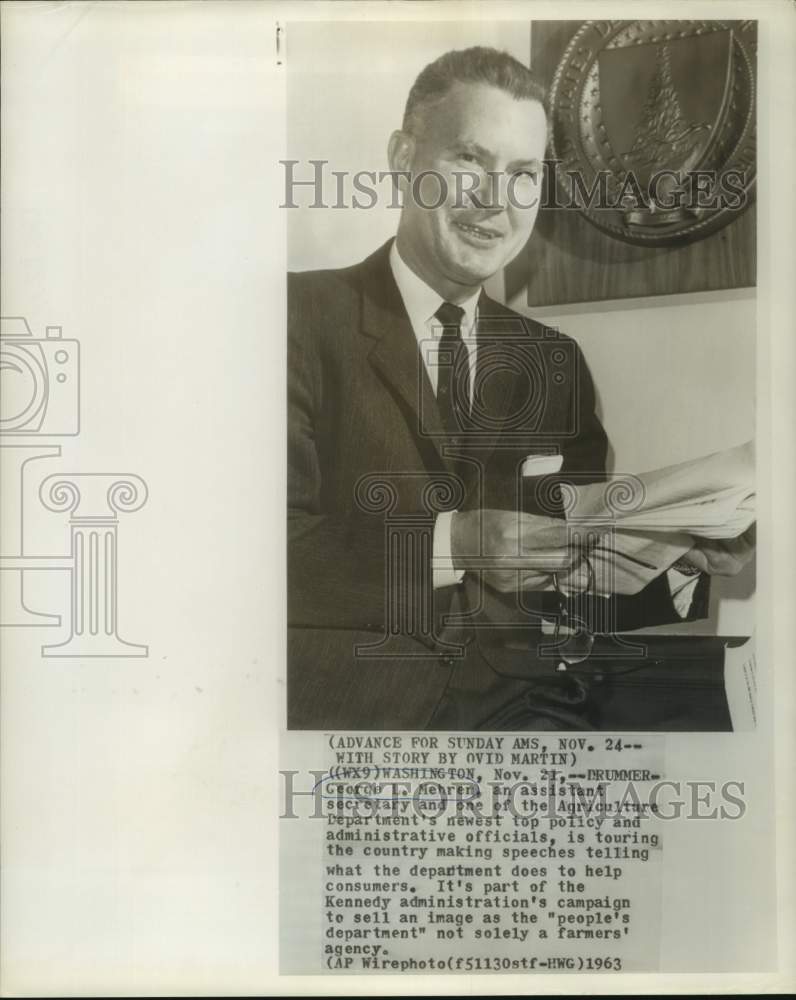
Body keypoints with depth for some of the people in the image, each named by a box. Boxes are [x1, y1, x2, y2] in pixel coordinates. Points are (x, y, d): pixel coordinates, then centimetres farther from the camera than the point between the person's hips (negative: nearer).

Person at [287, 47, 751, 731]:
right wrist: (448, 545, -25)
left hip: (520, 697, 4)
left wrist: (668, 567, -6)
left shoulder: (557, 363, 15)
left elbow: (583, 585, 14)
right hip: (351, 699, -3)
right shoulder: (303, 317, -2)